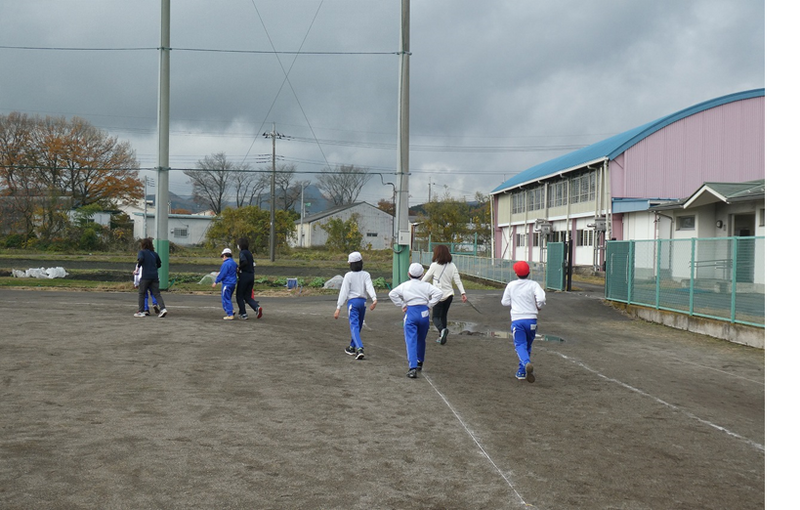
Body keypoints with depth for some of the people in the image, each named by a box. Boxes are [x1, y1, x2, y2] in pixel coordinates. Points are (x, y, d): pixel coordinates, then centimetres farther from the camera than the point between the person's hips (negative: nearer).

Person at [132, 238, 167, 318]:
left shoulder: (142, 252, 0)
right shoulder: (154, 254, 14)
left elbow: (140, 259, -20)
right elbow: (159, 264, 20)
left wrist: (137, 268, -10)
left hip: (145, 276, -4)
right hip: (154, 276, 4)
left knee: (142, 293, 8)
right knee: (156, 294, 4)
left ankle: (141, 311, 10)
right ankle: (162, 308, -14)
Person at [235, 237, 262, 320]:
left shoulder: (242, 252, -10)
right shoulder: (249, 253, 15)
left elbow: (244, 262, -28)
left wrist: (239, 268, -11)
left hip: (244, 275, -7)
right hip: (251, 276, 7)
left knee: (239, 296, 6)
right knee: (247, 296, 12)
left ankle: (243, 314, 3)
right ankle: (257, 307, -12)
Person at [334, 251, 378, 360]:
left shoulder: (348, 276, -6)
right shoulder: (366, 275, 4)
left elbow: (344, 292, -8)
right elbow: (369, 287, -13)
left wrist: (338, 308, -7)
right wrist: (375, 299, -28)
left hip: (352, 301, -4)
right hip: (363, 302, 4)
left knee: (354, 326, -10)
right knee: (358, 326, 19)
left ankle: (359, 348, -28)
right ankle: (352, 347, 33)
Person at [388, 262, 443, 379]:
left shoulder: (404, 285, 5)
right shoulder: (426, 285, 5)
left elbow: (392, 294, -3)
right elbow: (438, 293, -7)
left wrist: (403, 305, 0)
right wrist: (429, 305, -2)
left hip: (410, 312, -2)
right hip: (424, 312, 2)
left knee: (411, 341, -6)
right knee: (421, 340, 22)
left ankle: (413, 368, -20)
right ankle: (419, 363, 35)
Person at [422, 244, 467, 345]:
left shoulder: (434, 266, -12)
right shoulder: (452, 266, 1)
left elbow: (426, 278, -1)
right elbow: (457, 280, -1)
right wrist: (463, 293, 0)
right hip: (449, 295, 5)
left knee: (436, 317, 3)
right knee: (443, 316, 19)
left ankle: (442, 330, -27)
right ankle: (442, 337, 20)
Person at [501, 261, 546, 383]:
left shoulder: (511, 285, 5)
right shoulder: (533, 284, 0)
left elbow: (505, 302, 10)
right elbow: (541, 299, -15)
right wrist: (539, 307, 5)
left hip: (516, 320, -1)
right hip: (531, 319, 1)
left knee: (520, 345, -3)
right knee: (528, 346, 17)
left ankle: (527, 363, -34)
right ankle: (522, 372, 21)